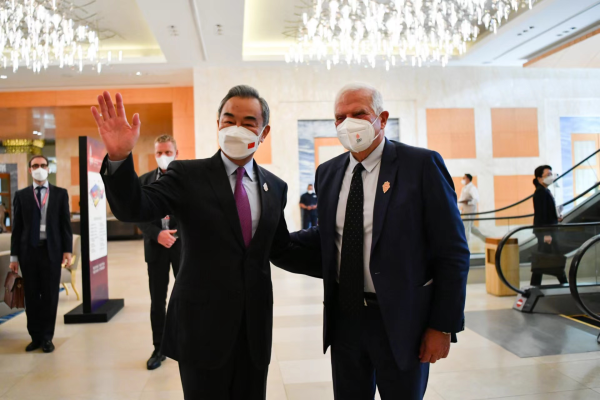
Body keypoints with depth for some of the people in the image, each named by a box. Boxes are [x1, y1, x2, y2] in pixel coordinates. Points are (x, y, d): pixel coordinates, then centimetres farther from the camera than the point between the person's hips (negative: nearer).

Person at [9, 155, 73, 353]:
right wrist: (14, 255, 2)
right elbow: (17, 227, 5)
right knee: (31, 295, 8)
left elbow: (65, 224, 2)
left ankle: (47, 337, 15)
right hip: (29, 250, 1)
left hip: (52, 250, -1)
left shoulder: (60, 193, 5)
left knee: (50, 295, 4)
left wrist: (67, 250, -5)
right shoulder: (21, 195, 7)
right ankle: (35, 336, 19)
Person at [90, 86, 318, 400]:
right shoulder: (188, 175, -6)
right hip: (202, 327, -3)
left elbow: (282, 250, 11)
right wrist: (119, 158, -35)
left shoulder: (275, 187, 5)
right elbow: (134, 209, -18)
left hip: (255, 329, 4)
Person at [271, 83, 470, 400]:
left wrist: (444, 325, -11)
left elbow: (452, 252, -10)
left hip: (400, 318, -4)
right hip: (344, 315, 4)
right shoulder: (328, 172, 5)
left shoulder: (421, 164, -11)